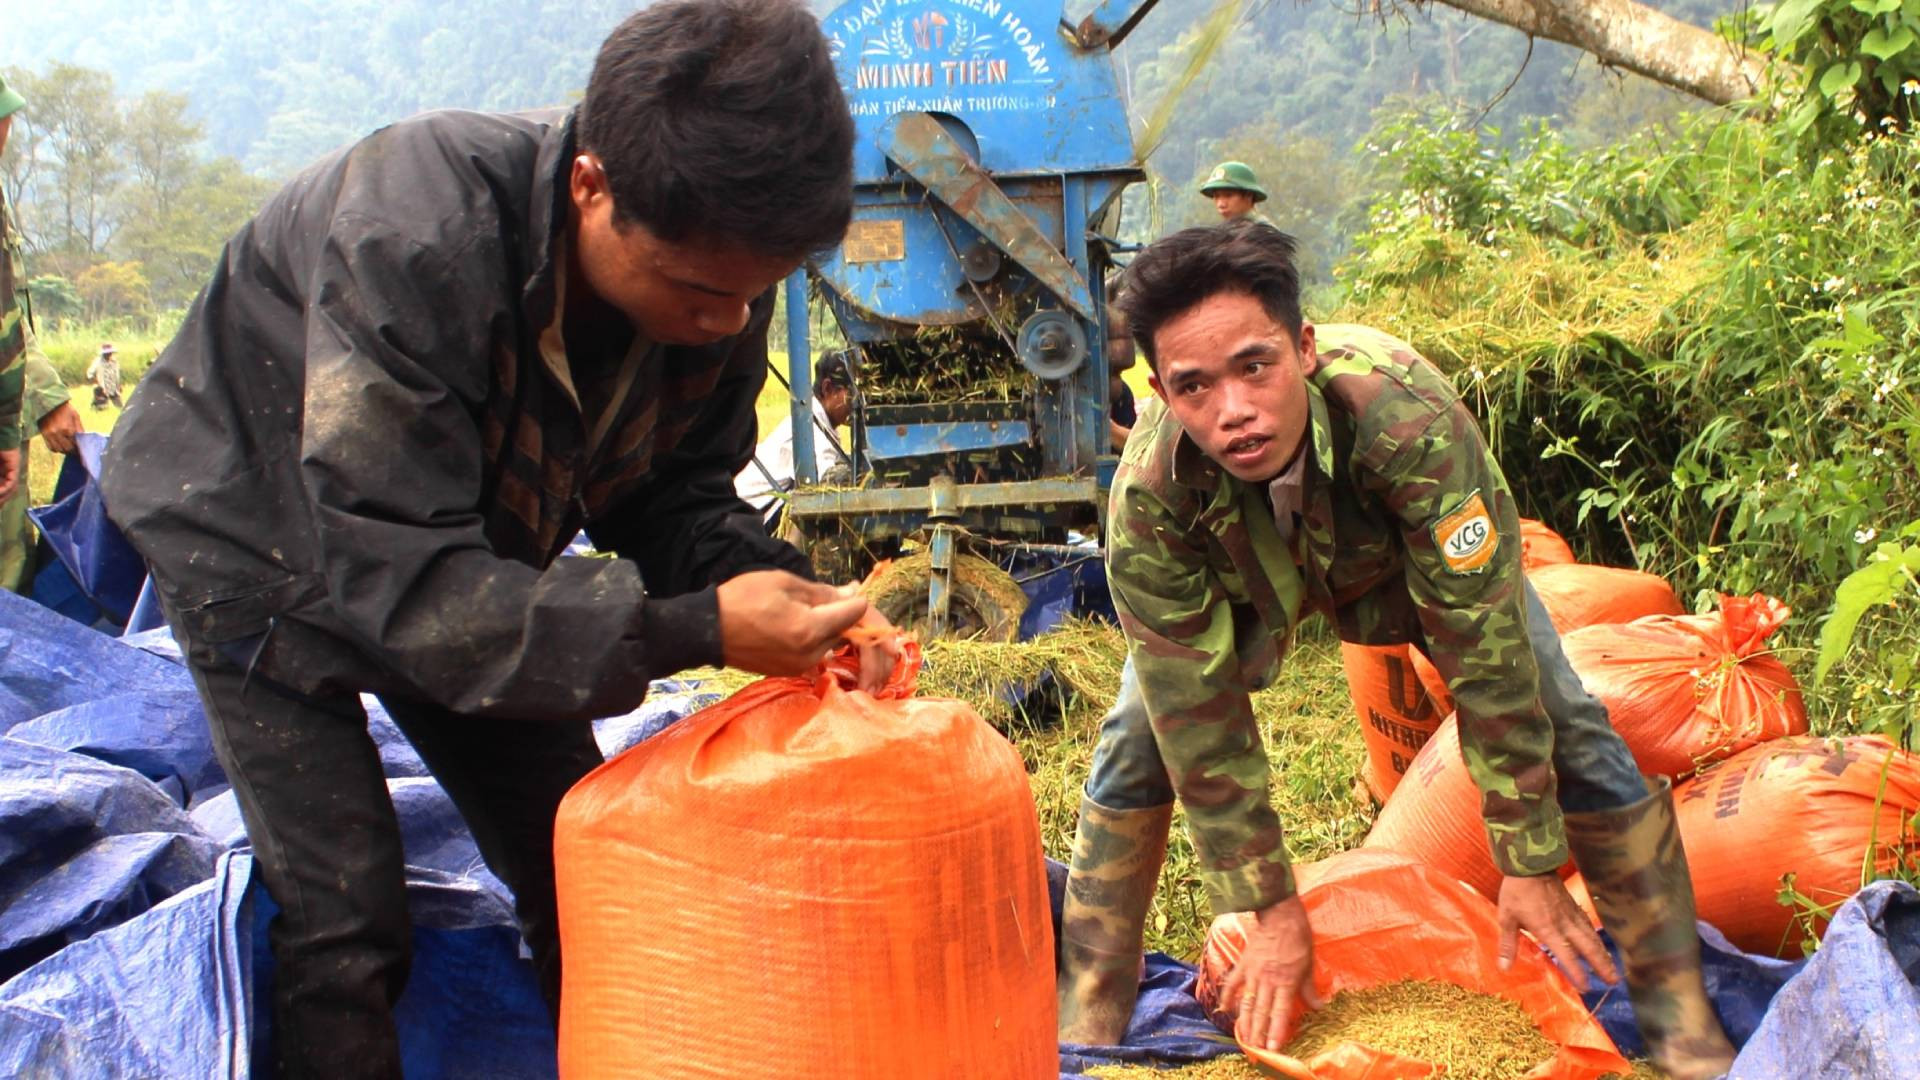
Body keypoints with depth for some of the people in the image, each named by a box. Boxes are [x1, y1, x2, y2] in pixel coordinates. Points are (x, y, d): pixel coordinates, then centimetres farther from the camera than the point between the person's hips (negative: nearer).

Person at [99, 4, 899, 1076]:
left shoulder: (717, 273, -20)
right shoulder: (412, 241, -40)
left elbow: (677, 500, -9)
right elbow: (391, 579, -39)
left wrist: (792, 599, -30)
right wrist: (693, 629, -46)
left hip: (464, 558, 6)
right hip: (262, 550, -5)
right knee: (345, 919, -13)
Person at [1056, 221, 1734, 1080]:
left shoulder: (1407, 418, -45)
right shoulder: (1148, 497, -38)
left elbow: (1485, 656, -36)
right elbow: (1204, 725, -28)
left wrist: (1530, 868, -30)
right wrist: (1272, 911, -22)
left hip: (1423, 552, 0)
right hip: (1247, 581, 1)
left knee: (1568, 727, -12)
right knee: (1141, 741, -12)